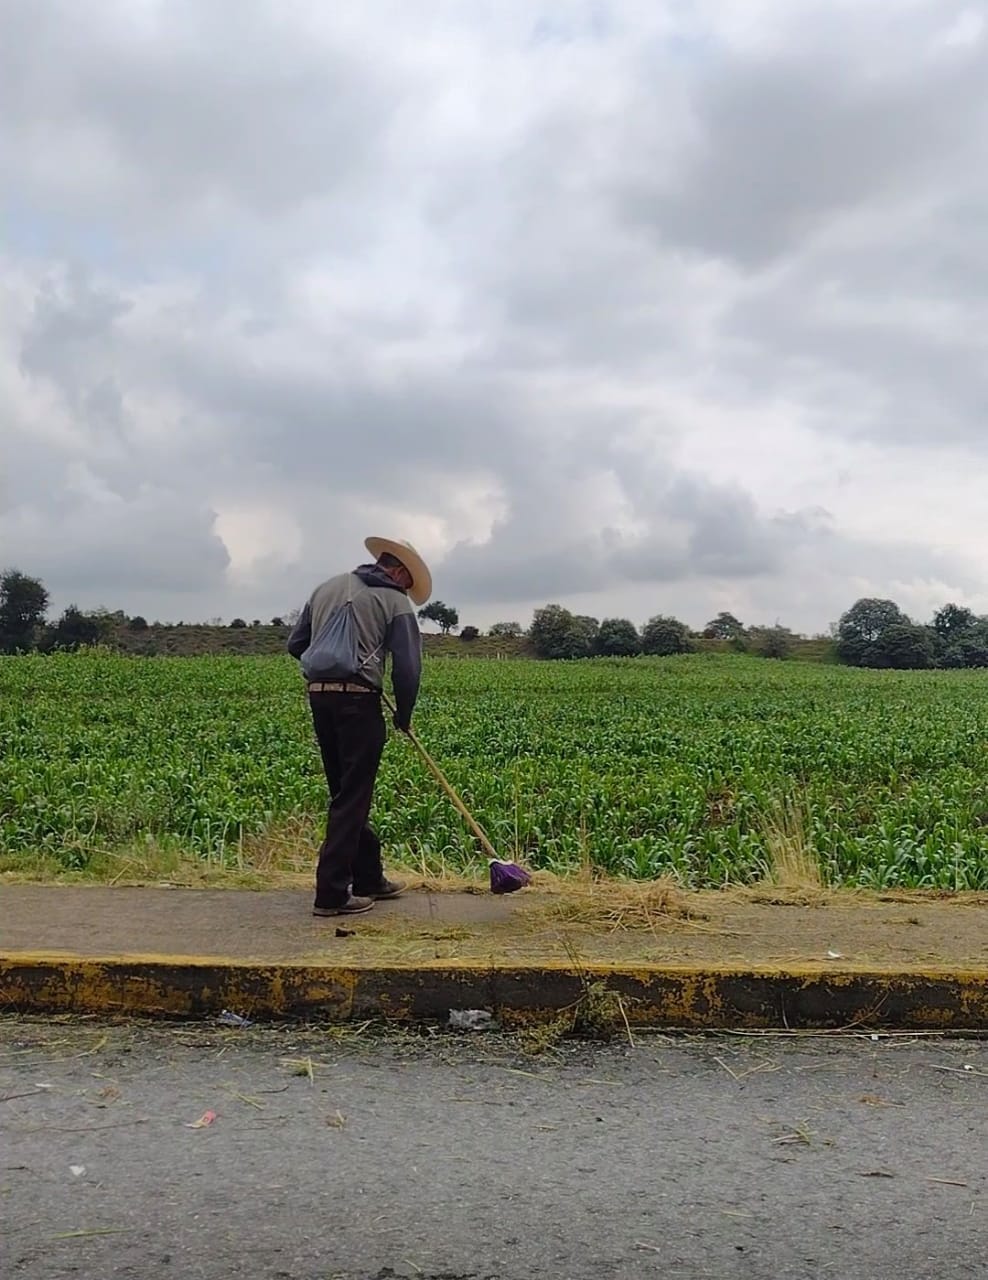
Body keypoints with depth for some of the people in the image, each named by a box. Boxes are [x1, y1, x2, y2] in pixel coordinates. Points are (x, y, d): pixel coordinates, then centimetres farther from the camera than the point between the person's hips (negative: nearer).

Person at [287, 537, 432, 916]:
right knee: (352, 798, -1)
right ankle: (332, 894, 0)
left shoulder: (327, 588, 16)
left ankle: (369, 877, 26)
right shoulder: (395, 601, 0)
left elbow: (296, 645, 16)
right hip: (359, 702, -6)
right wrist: (404, 715, 7)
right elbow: (407, 667, -7)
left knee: (346, 793, 15)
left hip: (319, 698, 6)